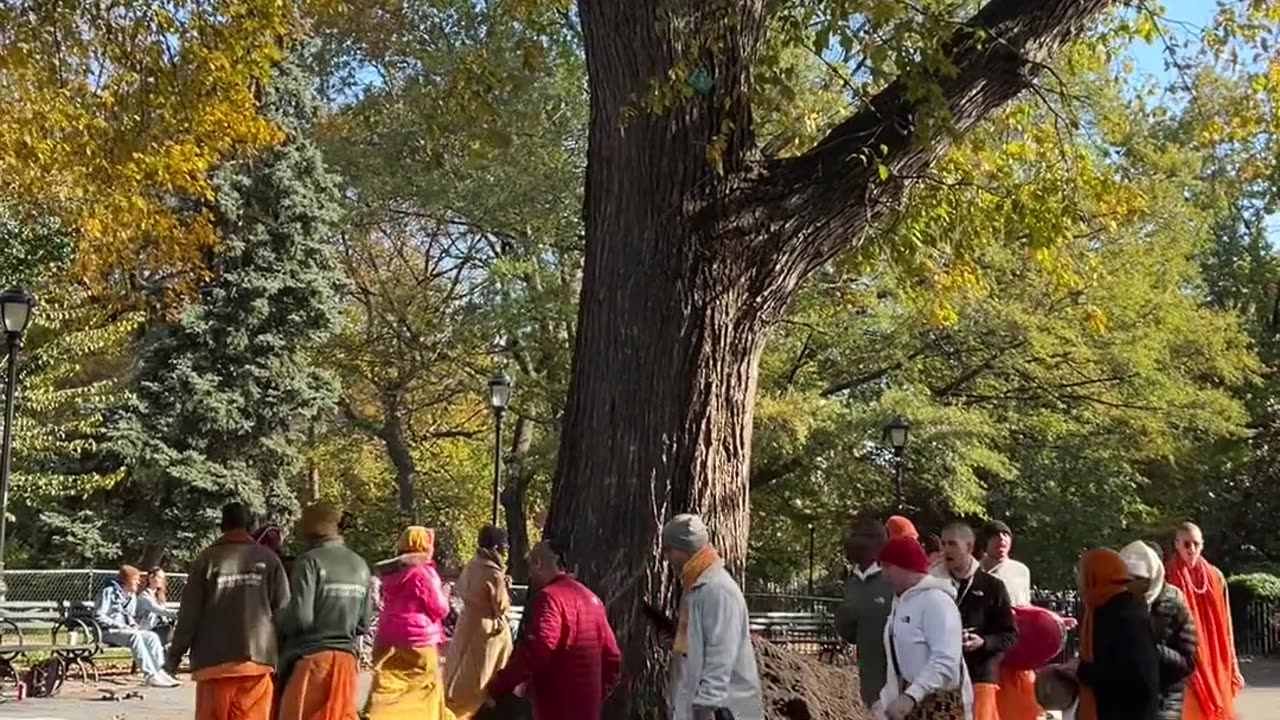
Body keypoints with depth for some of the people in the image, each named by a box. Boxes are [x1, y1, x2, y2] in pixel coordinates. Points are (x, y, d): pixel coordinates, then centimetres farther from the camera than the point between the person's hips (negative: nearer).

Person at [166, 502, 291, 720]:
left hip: (214, 661, 0)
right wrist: (281, 656, 13)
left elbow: (189, 613, -1)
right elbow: (283, 611, 2)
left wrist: (175, 654, 10)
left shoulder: (208, 559, -1)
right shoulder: (268, 559, 2)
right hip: (258, 659, 1)